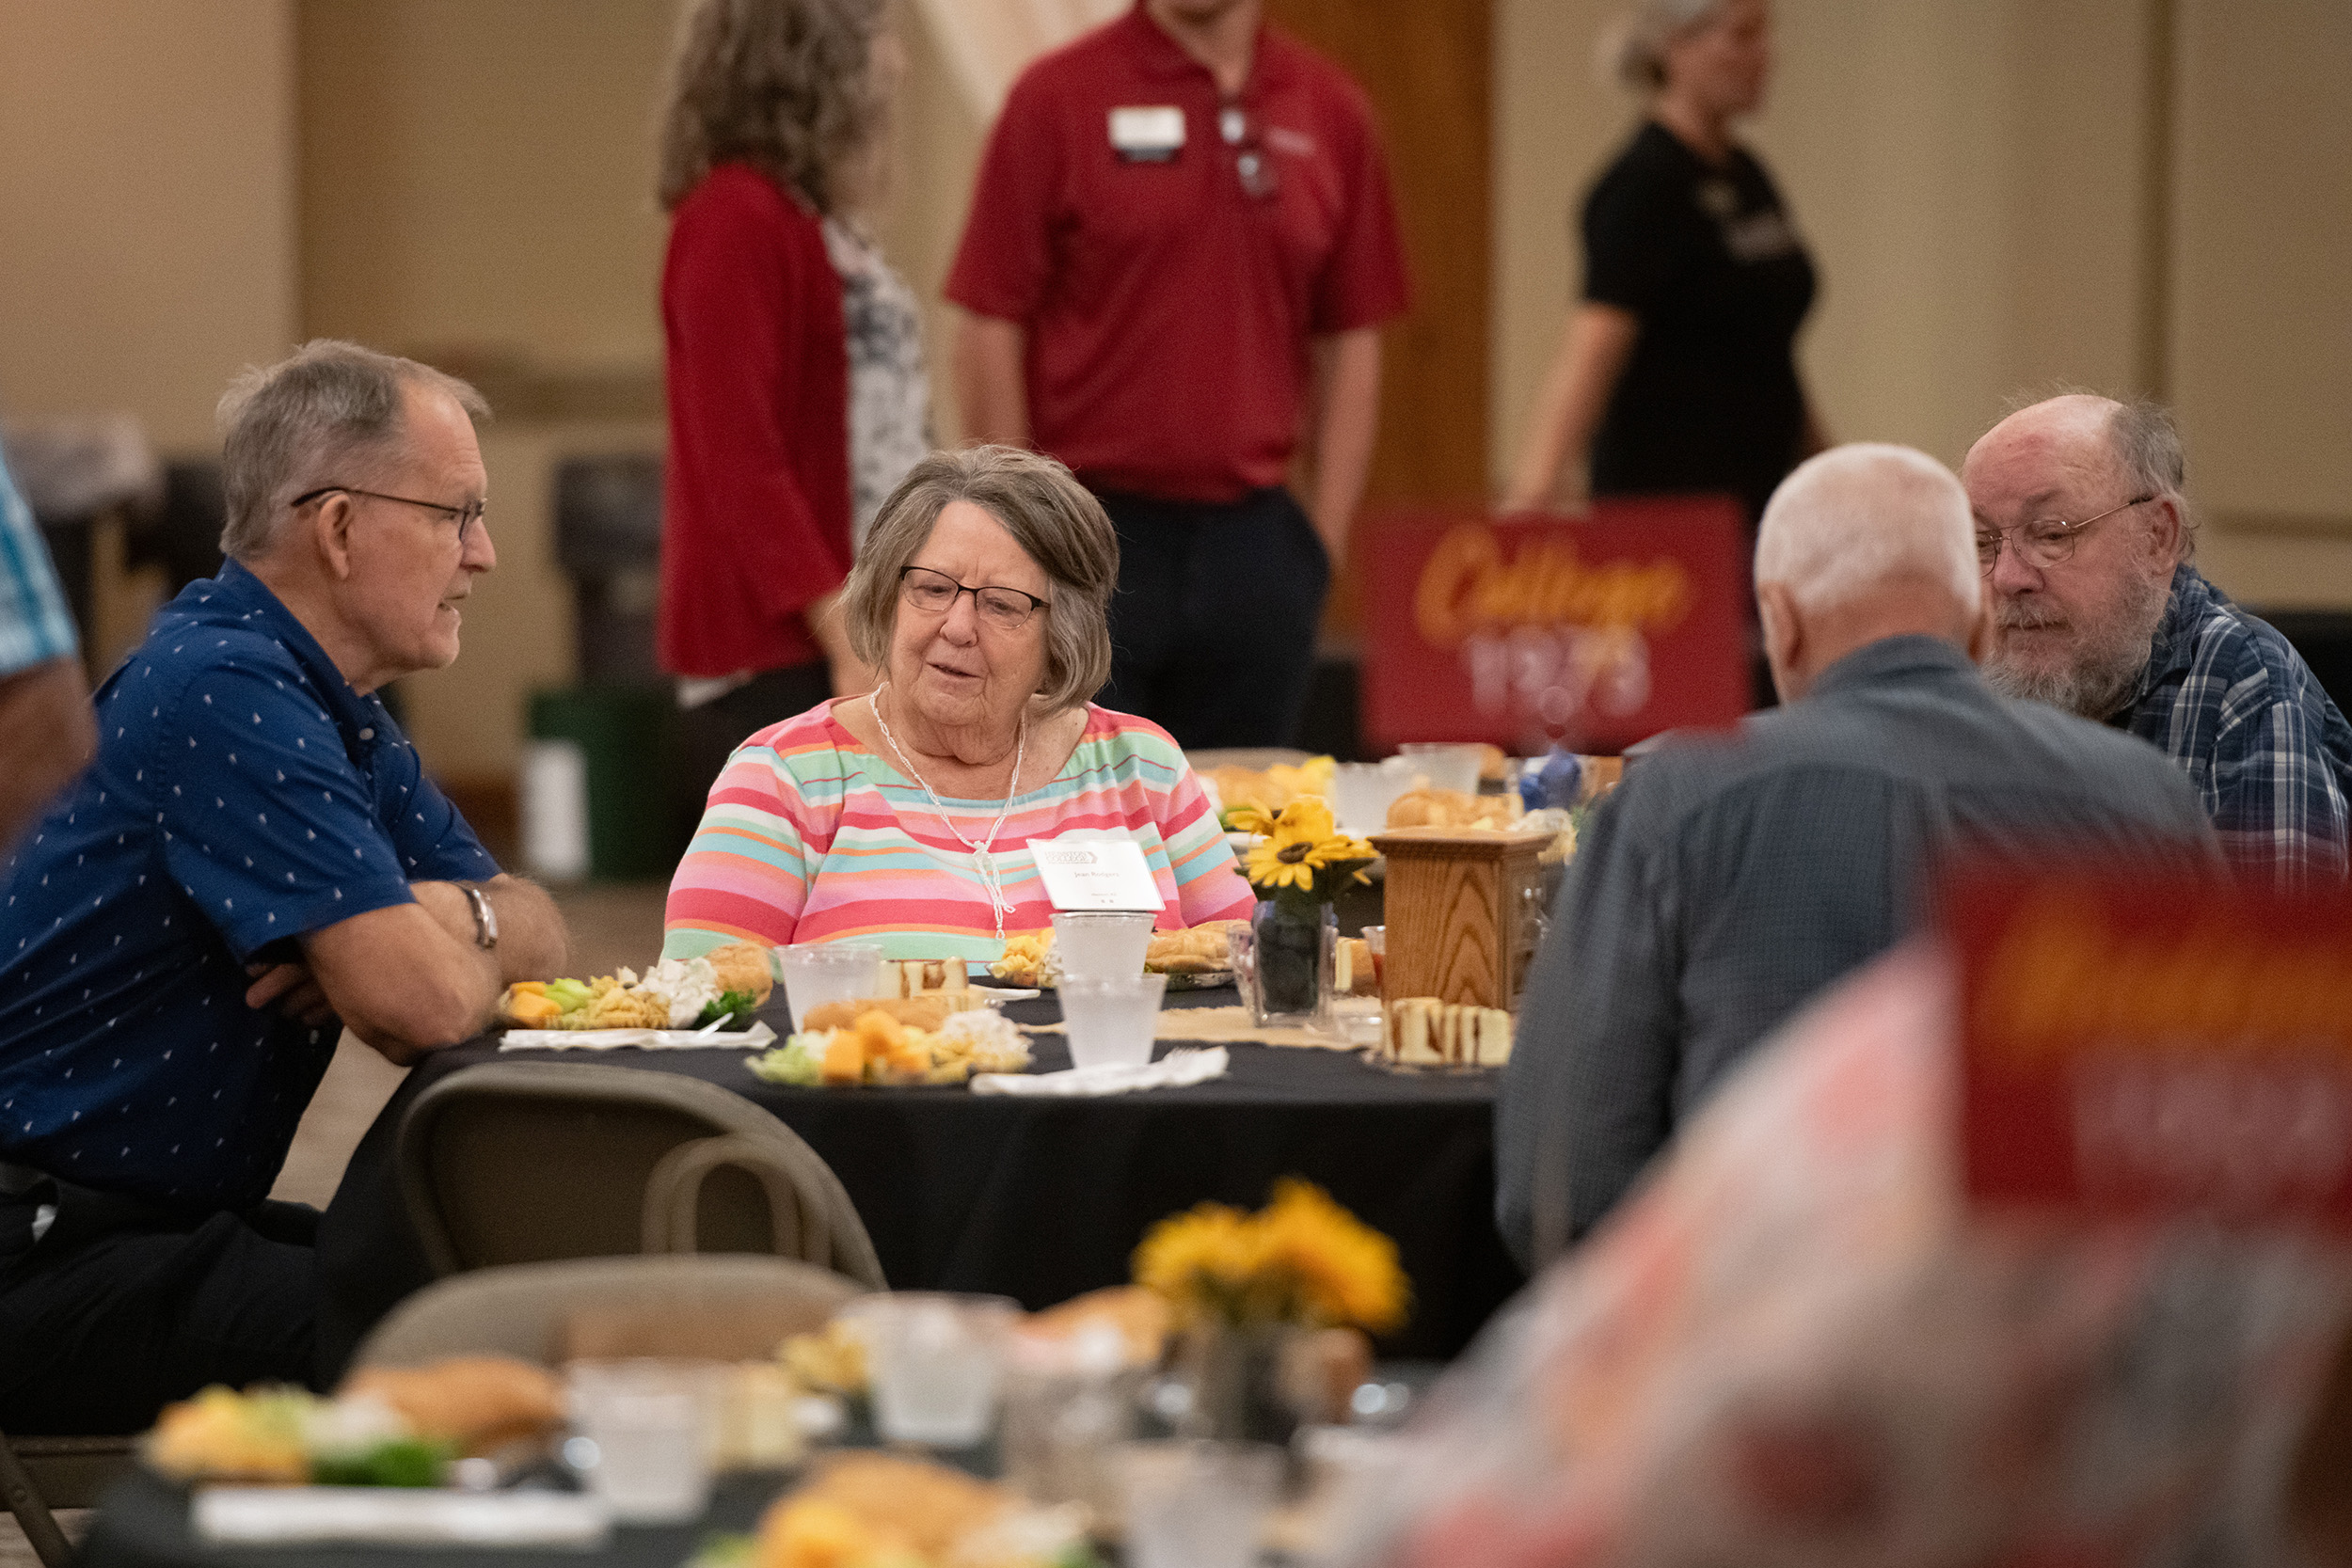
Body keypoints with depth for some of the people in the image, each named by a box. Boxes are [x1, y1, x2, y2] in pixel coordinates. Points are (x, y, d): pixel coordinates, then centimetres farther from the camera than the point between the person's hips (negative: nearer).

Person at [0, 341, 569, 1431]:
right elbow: (422, 1004, -25)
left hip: (167, 1220, 10)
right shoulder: (222, 691, -19)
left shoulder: (341, 716, 14)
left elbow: (535, 931, 15)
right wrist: (461, 942, 0)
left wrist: (459, 920, -9)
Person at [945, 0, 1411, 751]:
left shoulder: (1331, 112, 7)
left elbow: (1350, 343, 11)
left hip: (1254, 541, 3)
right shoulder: (1057, 98, -3)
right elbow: (989, 330, -4)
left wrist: (1327, 539, 4)